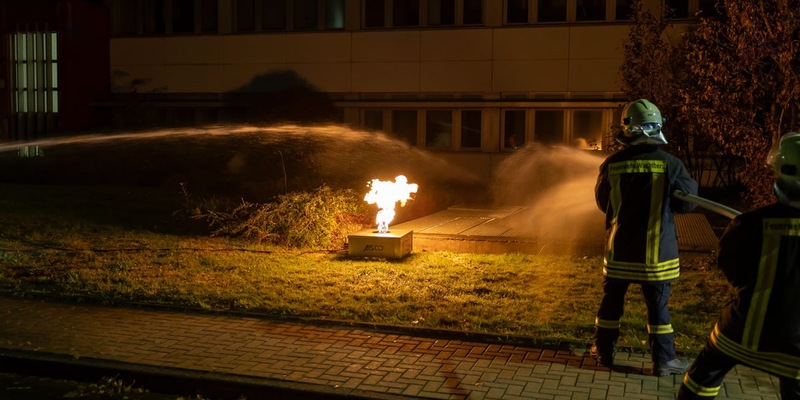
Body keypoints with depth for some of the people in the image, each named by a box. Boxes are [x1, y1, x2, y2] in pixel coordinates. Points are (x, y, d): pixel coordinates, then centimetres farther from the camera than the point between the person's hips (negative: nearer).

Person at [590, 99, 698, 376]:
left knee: (611, 300, 14)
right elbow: (688, 203, -2)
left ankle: (604, 351, 24)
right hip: (656, 249, -1)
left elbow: (602, 202, 8)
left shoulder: (612, 164, -7)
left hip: (620, 247, 1)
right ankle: (663, 360, 14)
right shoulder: (670, 163, -12)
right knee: (658, 304, 7)